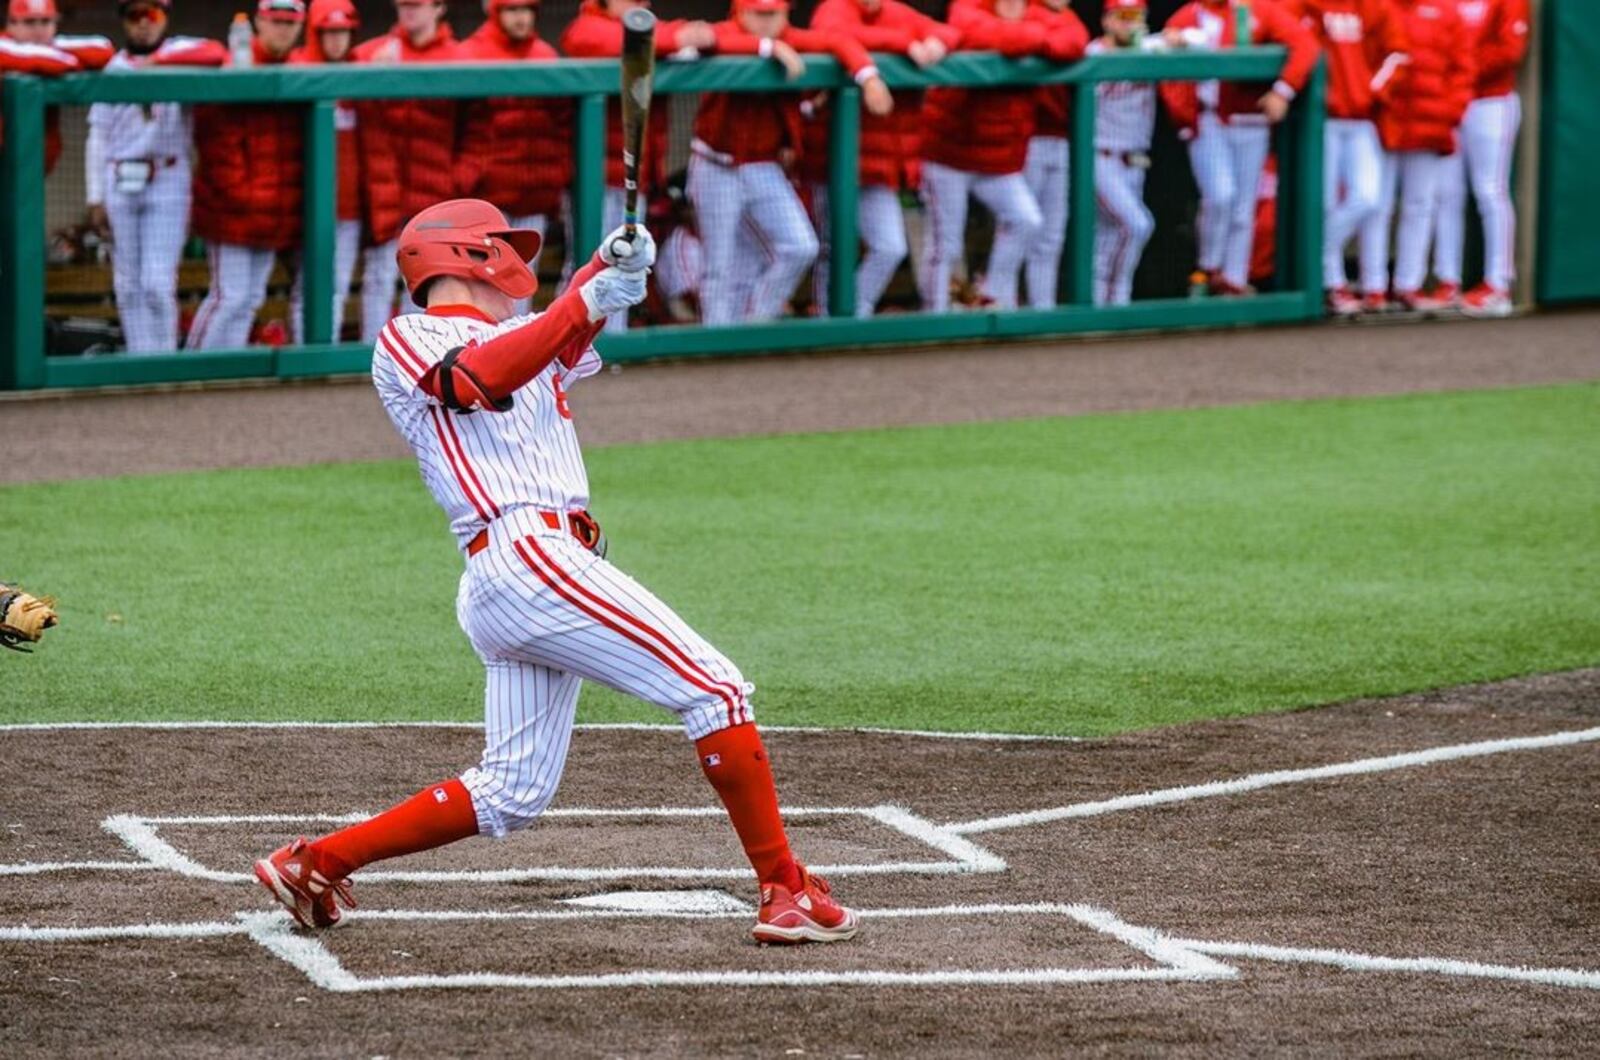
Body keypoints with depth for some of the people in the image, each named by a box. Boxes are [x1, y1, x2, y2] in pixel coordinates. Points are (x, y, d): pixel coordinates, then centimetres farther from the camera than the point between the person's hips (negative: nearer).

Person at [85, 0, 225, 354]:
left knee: (158, 283, -10)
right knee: (128, 285, 5)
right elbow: (98, 138, 9)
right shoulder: (113, 69, 9)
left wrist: (158, 59, -25)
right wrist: (96, 199, 4)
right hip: (119, 184, 3)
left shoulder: (181, 53, 2)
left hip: (167, 182, -3)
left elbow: (216, 54, -21)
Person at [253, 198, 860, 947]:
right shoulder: (407, 339, 5)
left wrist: (612, 269, -11)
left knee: (510, 795, 10)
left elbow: (567, 343, 7)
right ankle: (786, 891, -13)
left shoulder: (521, 339, 29)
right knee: (714, 689, -12)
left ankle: (315, 863, 14)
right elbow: (477, 380, -17)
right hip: (526, 554, -9)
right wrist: (587, 302, -23)